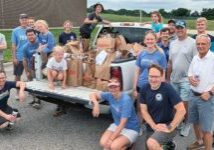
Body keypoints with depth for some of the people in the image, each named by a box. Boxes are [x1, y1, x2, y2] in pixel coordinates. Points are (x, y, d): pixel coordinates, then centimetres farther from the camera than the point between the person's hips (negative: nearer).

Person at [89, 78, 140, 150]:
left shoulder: (126, 100, -27)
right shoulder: (110, 95, -10)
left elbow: (123, 123, -27)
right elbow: (93, 95, -1)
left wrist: (111, 139, -26)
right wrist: (96, 104, -23)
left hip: (131, 129, -5)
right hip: (116, 125, 6)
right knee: (103, 143, -18)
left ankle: (126, 143, 5)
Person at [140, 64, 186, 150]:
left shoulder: (167, 88, -19)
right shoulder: (144, 89, -5)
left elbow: (181, 110, -21)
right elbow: (144, 111, -3)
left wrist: (170, 127, -19)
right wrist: (154, 126, -14)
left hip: (166, 126, -6)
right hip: (151, 127, 6)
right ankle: (167, 142, 42)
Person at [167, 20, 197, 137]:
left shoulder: (192, 43, -9)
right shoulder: (172, 44, 11)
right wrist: (168, 77, 15)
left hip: (186, 79, -6)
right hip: (174, 79, 6)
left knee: (184, 103, -1)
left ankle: (186, 123, 19)